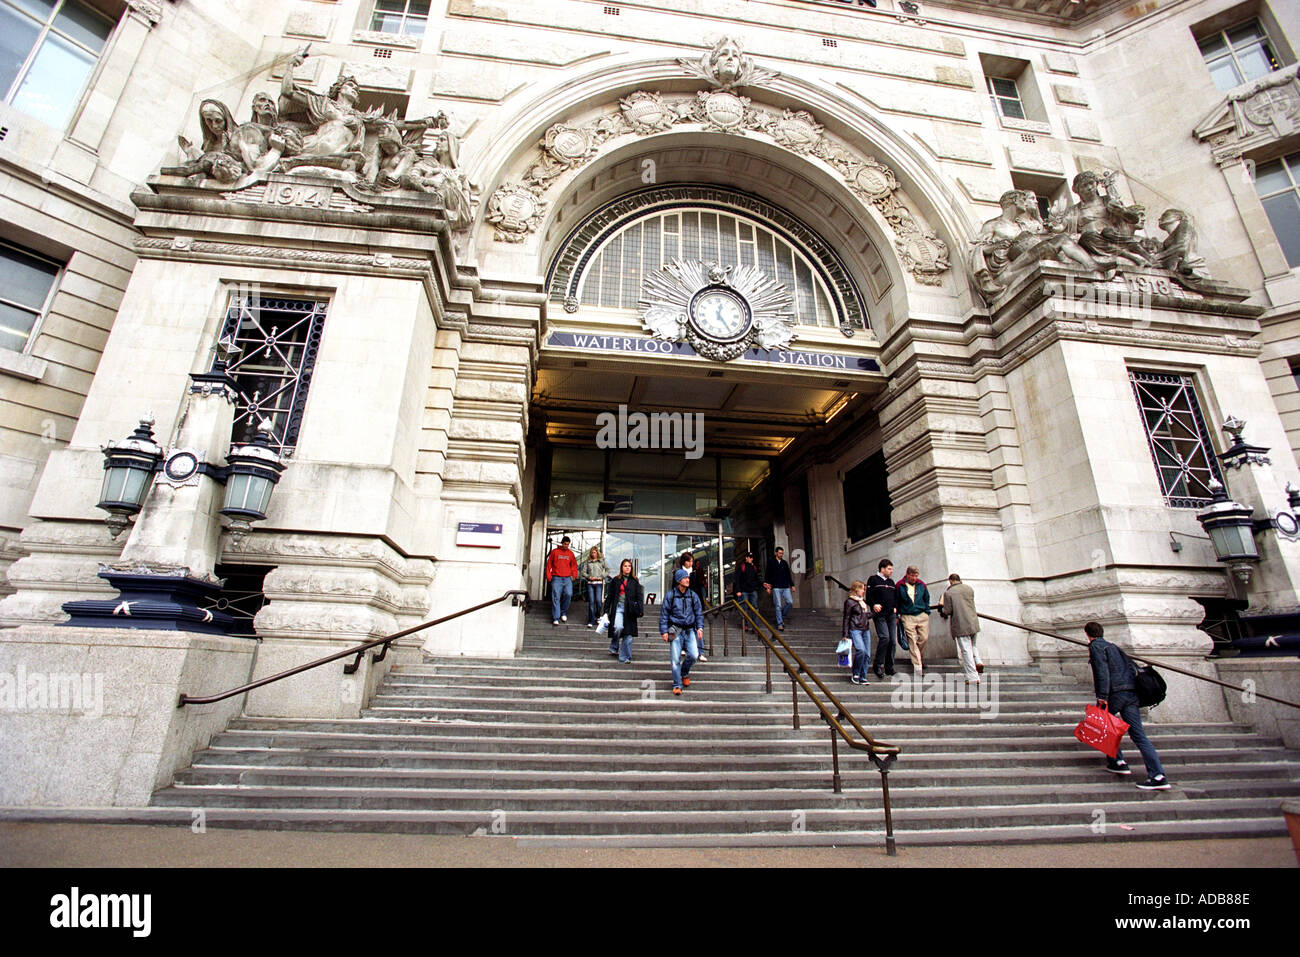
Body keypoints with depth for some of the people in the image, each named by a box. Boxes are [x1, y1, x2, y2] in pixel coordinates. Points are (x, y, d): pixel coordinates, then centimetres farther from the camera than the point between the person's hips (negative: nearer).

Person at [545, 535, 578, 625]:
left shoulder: (571, 553, 12)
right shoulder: (554, 552, 5)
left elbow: (574, 565, 17)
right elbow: (549, 564, 6)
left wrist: (574, 575, 4)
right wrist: (548, 576, 0)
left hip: (567, 578, 2)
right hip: (556, 578, -2)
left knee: (568, 594, -12)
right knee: (556, 597, -6)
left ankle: (563, 612, 11)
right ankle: (555, 618, -2)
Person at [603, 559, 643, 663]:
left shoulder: (634, 581, 10)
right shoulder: (615, 580, 7)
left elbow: (639, 596, 8)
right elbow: (609, 596, 9)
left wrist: (639, 610, -2)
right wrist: (606, 610, 5)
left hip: (629, 609, 1)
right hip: (618, 607, -1)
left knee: (628, 634, -2)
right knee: (618, 627, -20)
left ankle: (625, 657, 8)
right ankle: (614, 648, 8)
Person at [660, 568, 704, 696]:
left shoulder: (693, 596, 8)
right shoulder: (670, 596, -1)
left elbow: (699, 613, 14)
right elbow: (664, 614, 2)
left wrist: (700, 627, 2)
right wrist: (664, 631, -4)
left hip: (690, 630, 3)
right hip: (676, 630, -2)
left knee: (693, 655, -9)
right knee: (675, 659, -4)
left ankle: (685, 673, 22)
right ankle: (677, 685, 11)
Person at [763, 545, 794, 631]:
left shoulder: (785, 563, 14)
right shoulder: (771, 563, 2)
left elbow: (788, 575, 19)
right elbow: (767, 575, 1)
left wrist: (792, 585, 14)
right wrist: (767, 586, -6)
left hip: (786, 587, 4)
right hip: (776, 588, -4)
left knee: (790, 602, -9)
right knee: (778, 606, -5)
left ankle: (782, 617, 14)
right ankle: (779, 624, 1)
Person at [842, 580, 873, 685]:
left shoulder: (864, 601, 18)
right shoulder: (849, 602, -3)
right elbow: (846, 619, -4)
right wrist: (845, 635, -7)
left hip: (866, 630, 7)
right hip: (855, 630, -7)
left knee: (867, 654, 2)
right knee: (861, 650, -23)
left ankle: (862, 677, 11)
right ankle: (855, 674, -8)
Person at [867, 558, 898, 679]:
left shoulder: (891, 582, 20)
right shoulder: (873, 580, 1)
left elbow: (896, 598, 25)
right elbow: (869, 596, -4)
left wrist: (895, 608, 11)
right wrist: (874, 605, -20)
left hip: (891, 615, 6)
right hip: (880, 615, -6)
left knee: (892, 640, 4)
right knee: (884, 638, -18)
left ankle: (889, 667, 14)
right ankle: (877, 665, -5)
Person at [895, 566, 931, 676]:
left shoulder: (922, 585, 6)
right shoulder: (900, 586, -2)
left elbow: (926, 599, 18)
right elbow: (896, 602, 7)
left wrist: (927, 613, 12)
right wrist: (897, 616, 7)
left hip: (922, 615, 3)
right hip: (907, 617, -3)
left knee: (924, 638, -1)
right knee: (912, 641, -4)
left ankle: (918, 656, 29)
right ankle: (917, 666, 0)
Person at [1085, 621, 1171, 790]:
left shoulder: (1096, 646, -2)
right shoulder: (1112, 646, 24)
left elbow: (1102, 671, -15)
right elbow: (1132, 668, 24)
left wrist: (1102, 696, -17)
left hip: (1115, 693, -8)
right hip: (1131, 693, 8)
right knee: (1138, 734, 3)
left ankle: (1118, 762, 10)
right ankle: (1158, 776, -5)